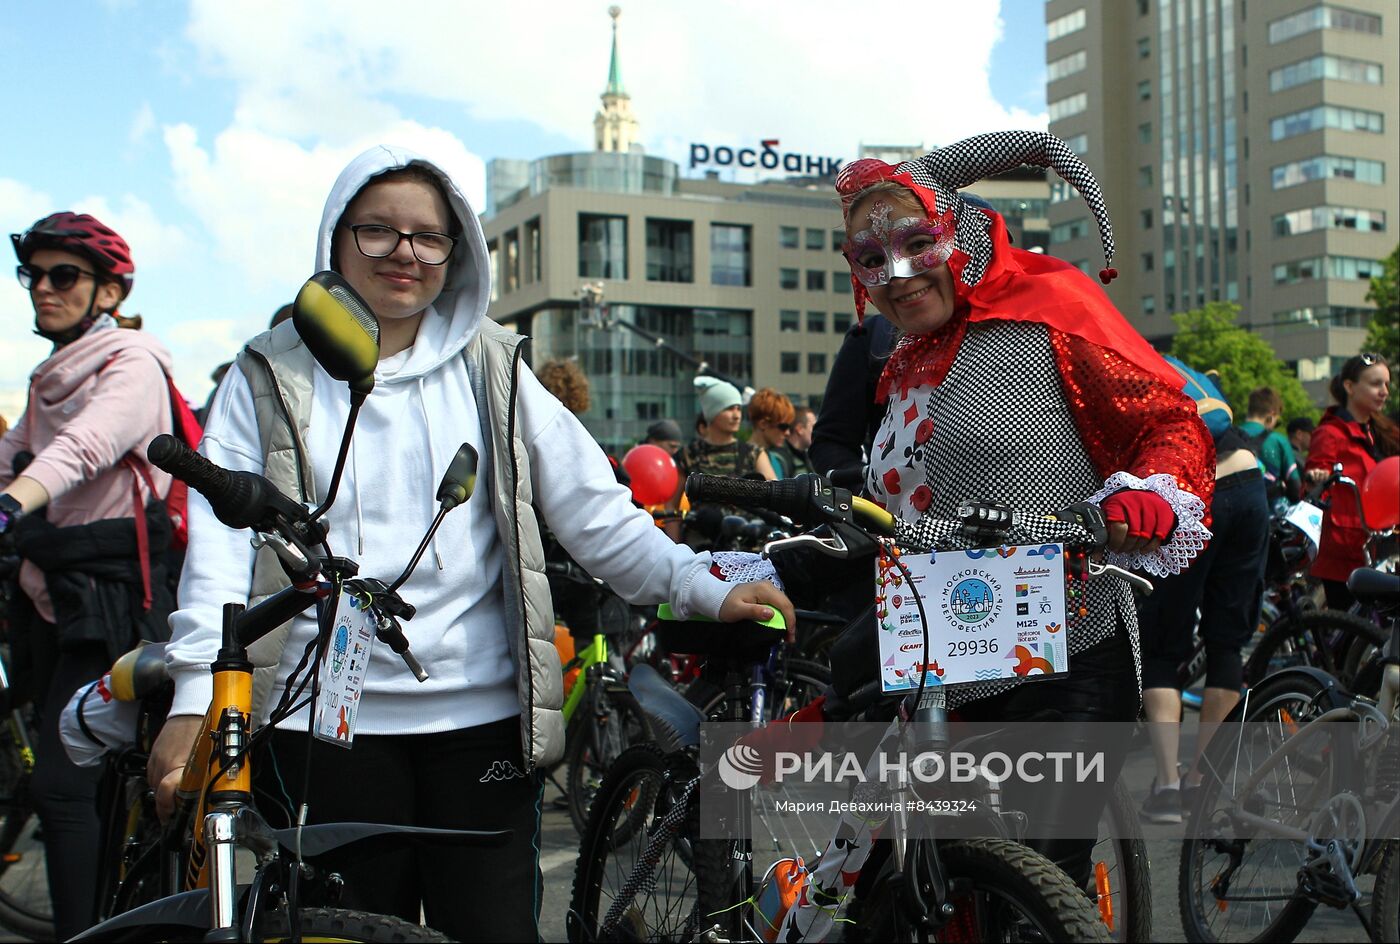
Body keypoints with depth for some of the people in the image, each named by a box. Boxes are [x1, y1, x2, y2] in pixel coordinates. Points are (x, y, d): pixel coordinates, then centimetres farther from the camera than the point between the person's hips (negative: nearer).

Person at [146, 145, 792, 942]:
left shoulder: (490, 370, 8)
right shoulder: (272, 379, 7)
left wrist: (705, 590, -10)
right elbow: (223, 534, -1)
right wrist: (197, 695, -12)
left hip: (481, 713, 1)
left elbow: (591, 505, 3)